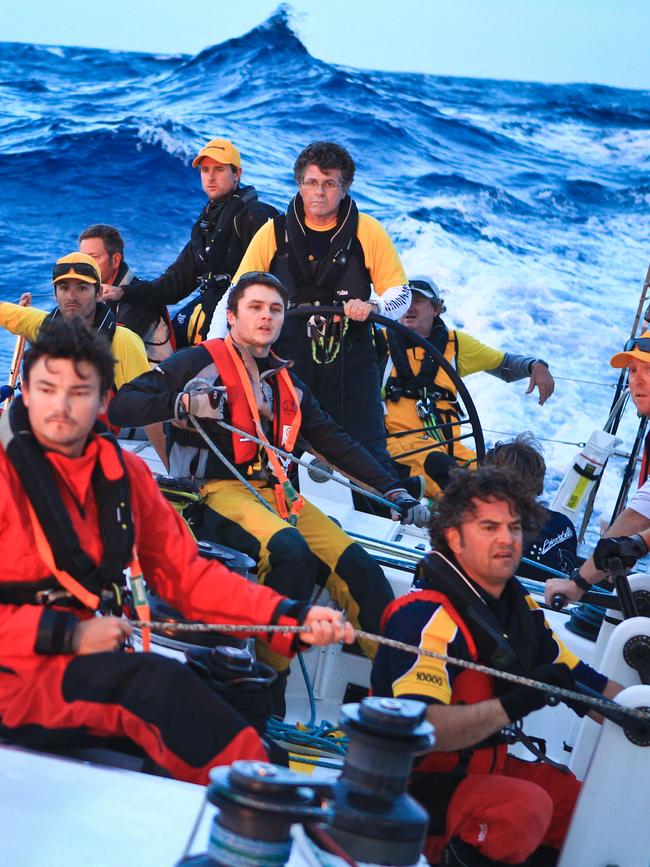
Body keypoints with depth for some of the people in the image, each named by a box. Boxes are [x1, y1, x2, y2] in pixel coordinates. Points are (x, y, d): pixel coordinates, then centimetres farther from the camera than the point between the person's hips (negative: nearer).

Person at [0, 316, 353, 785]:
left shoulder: (124, 472, 11)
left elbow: (188, 574, 11)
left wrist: (293, 617, -2)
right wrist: (68, 634, -17)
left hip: (94, 661, 6)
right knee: (161, 680, -28)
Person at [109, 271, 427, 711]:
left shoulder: (287, 384, 22)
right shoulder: (201, 362, 3)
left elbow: (337, 443, 22)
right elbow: (121, 407, -5)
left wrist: (396, 493, 13)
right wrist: (183, 403, -21)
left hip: (275, 494, 6)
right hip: (217, 493, -6)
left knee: (358, 565, -16)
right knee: (291, 551, -34)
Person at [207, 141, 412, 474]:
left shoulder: (367, 232, 2)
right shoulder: (273, 233, 3)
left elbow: (400, 292, 5)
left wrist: (373, 306, -18)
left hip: (351, 362, -1)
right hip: (288, 363, 1)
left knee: (369, 455, -6)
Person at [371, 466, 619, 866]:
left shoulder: (519, 606, 8)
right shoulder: (427, 617, -20)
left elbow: (584, 682, 15)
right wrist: (513, 705, -35)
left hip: (486, 767, 9)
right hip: (415, 783, -9)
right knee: (526, 805, -32)